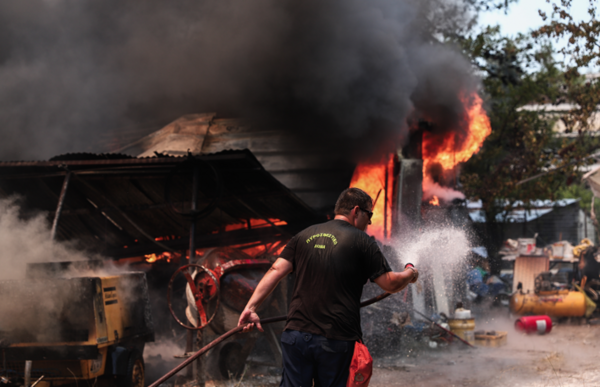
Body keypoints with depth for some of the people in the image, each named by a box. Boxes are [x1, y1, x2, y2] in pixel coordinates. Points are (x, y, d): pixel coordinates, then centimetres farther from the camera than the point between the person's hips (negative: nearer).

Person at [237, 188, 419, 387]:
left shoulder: (305, 236, 12)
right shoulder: (361, 241, -2)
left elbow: (276, 271, 3)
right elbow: (390, 284, -2)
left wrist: (250, 307, -1)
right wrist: (410, 274, 19)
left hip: (296, 333, 4)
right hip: (336, 339, -3)